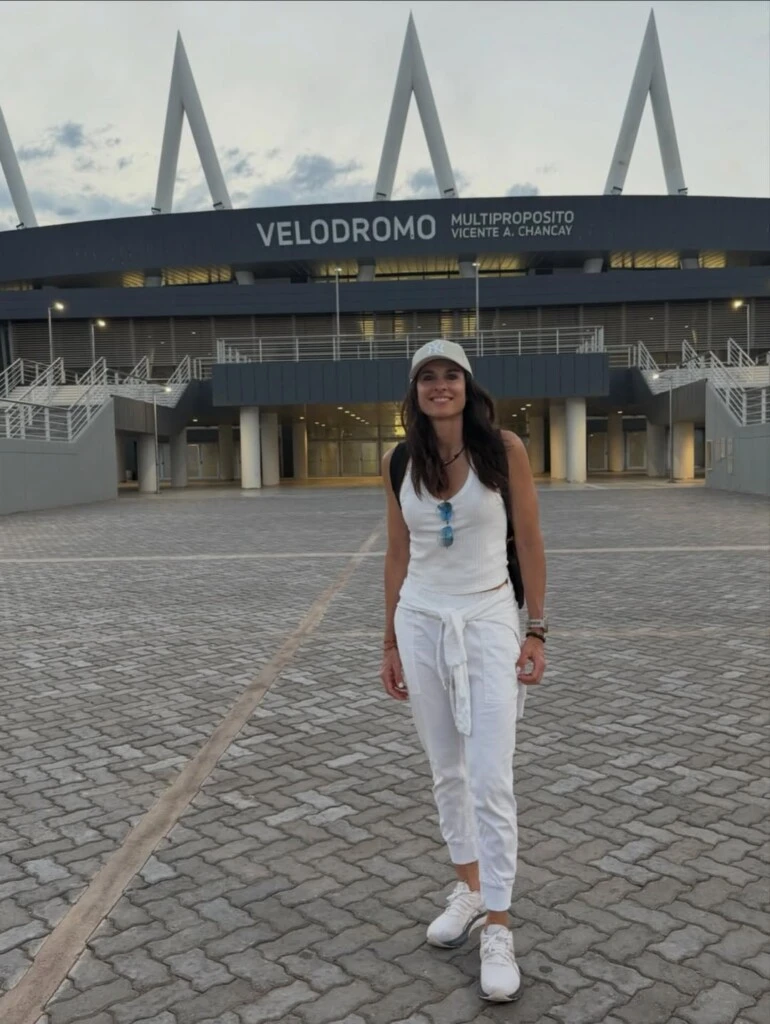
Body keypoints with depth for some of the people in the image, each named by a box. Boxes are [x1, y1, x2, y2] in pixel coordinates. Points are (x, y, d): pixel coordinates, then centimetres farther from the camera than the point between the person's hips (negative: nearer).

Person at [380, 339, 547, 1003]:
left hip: (488, 621, -3)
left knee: (491, 779, -4)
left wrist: (536, 630, -3)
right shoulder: (399, 463, 2)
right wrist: (391, 642, 9)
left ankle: (498, 931, 10)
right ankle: (470, 891, 33)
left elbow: (529, 542, -2)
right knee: (447, 772, 14)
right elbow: (398, 554, 8)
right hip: (420, 623, 4)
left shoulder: (504, 449, -8)